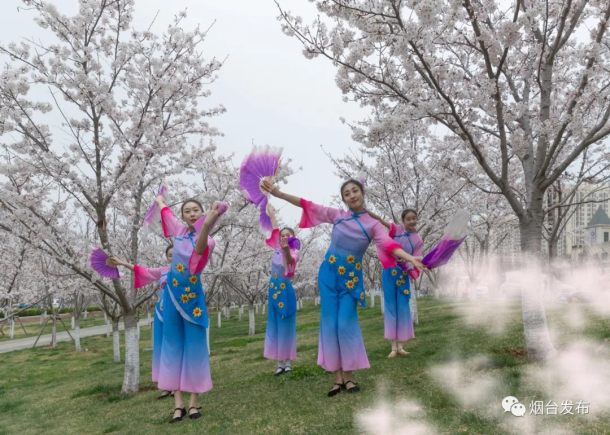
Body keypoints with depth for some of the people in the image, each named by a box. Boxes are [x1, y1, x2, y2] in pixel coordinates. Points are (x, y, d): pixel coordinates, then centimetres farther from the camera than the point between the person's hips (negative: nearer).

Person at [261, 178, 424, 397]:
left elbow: (389, 245, -17)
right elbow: (308, 205, -1)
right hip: (329, 274, 2)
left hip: (351, 277, -1)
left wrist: (411, 258, -35)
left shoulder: (372, 224, -2)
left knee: (346, 324, -6)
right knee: (330, 323, -1)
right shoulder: (337, 215, 2)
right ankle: (338, 377, 6)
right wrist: (278, 193, -7)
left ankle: (348, 376, 7)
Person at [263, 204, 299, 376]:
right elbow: (275, 231, 16)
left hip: (286, 291, -6)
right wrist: (272, 214, 25)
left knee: (287, 326, -2)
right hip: (274, 290, 6)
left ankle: (288, 362, 4)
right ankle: (280, 363, 10)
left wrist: (286, 249, -55)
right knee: (275, 326, 5)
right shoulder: (277, 250, 4)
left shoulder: (294, 253, -11)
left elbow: (290, 262, -35)